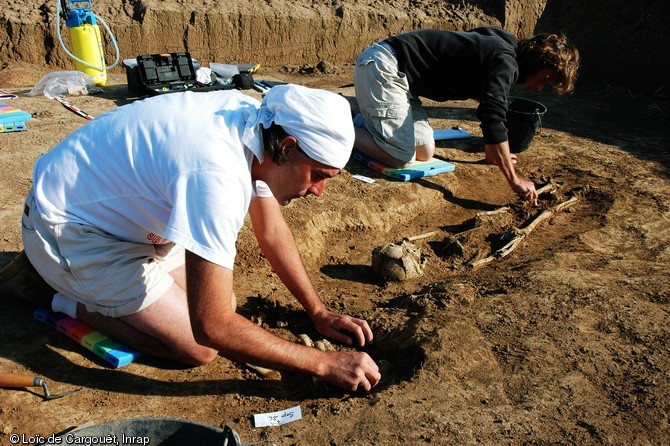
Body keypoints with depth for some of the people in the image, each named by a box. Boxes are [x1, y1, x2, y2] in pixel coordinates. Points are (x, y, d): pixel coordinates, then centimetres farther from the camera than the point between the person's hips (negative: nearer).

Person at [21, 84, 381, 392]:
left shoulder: (257, 120, -11)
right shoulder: (216, 175, -38)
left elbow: (272, 230, 1)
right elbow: (212, 328, -33)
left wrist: (319, 313, 0)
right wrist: (323, 364, -26)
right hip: (65, 231, -8)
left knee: (219, 301, 6)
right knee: (200, 349, -13)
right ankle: (75, 304, 5)